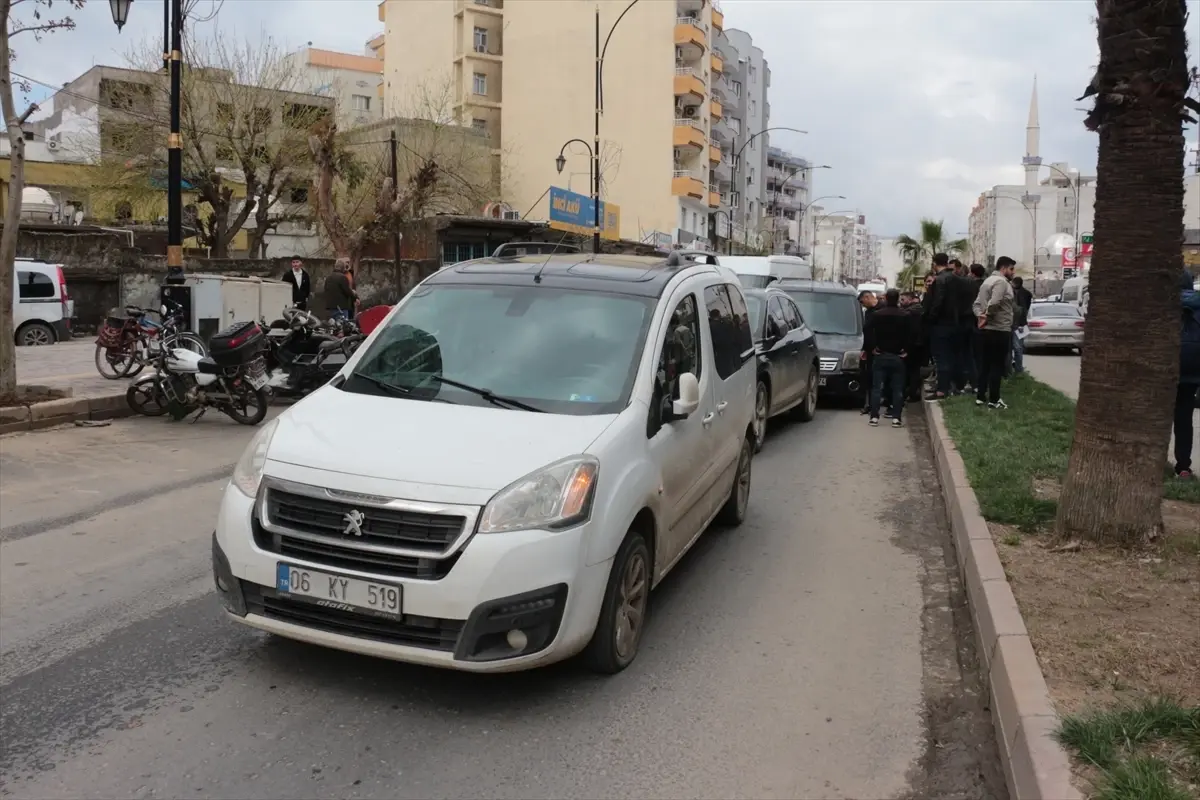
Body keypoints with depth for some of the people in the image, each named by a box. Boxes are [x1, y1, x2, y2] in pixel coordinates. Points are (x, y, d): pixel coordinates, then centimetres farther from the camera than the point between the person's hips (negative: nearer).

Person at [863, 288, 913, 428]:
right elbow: (910, 335, -10)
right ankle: (896, 418, -1)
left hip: (880, 355, 0)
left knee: (877, 387, 4)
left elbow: (867, 331, -11)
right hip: (898, 356, 0)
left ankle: (874, 416, 0)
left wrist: (869, 348, -5)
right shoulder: (906, 316, -1)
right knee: (898, 389, 4)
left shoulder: (876, 315, 0)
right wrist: (907, 350, -2)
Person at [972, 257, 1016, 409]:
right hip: (999, 330, -9)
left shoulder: (987, 281, 17)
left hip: (985, 330, 9)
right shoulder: (1001, 281, -14)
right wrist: (987, 316, -12)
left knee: (986, 364, 13)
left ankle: (980, 396, 15)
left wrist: (980, 316, -5)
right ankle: (993, 400, -1)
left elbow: (977, 303, 11)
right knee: (997, 366, -4)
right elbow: (994, 303, -28)